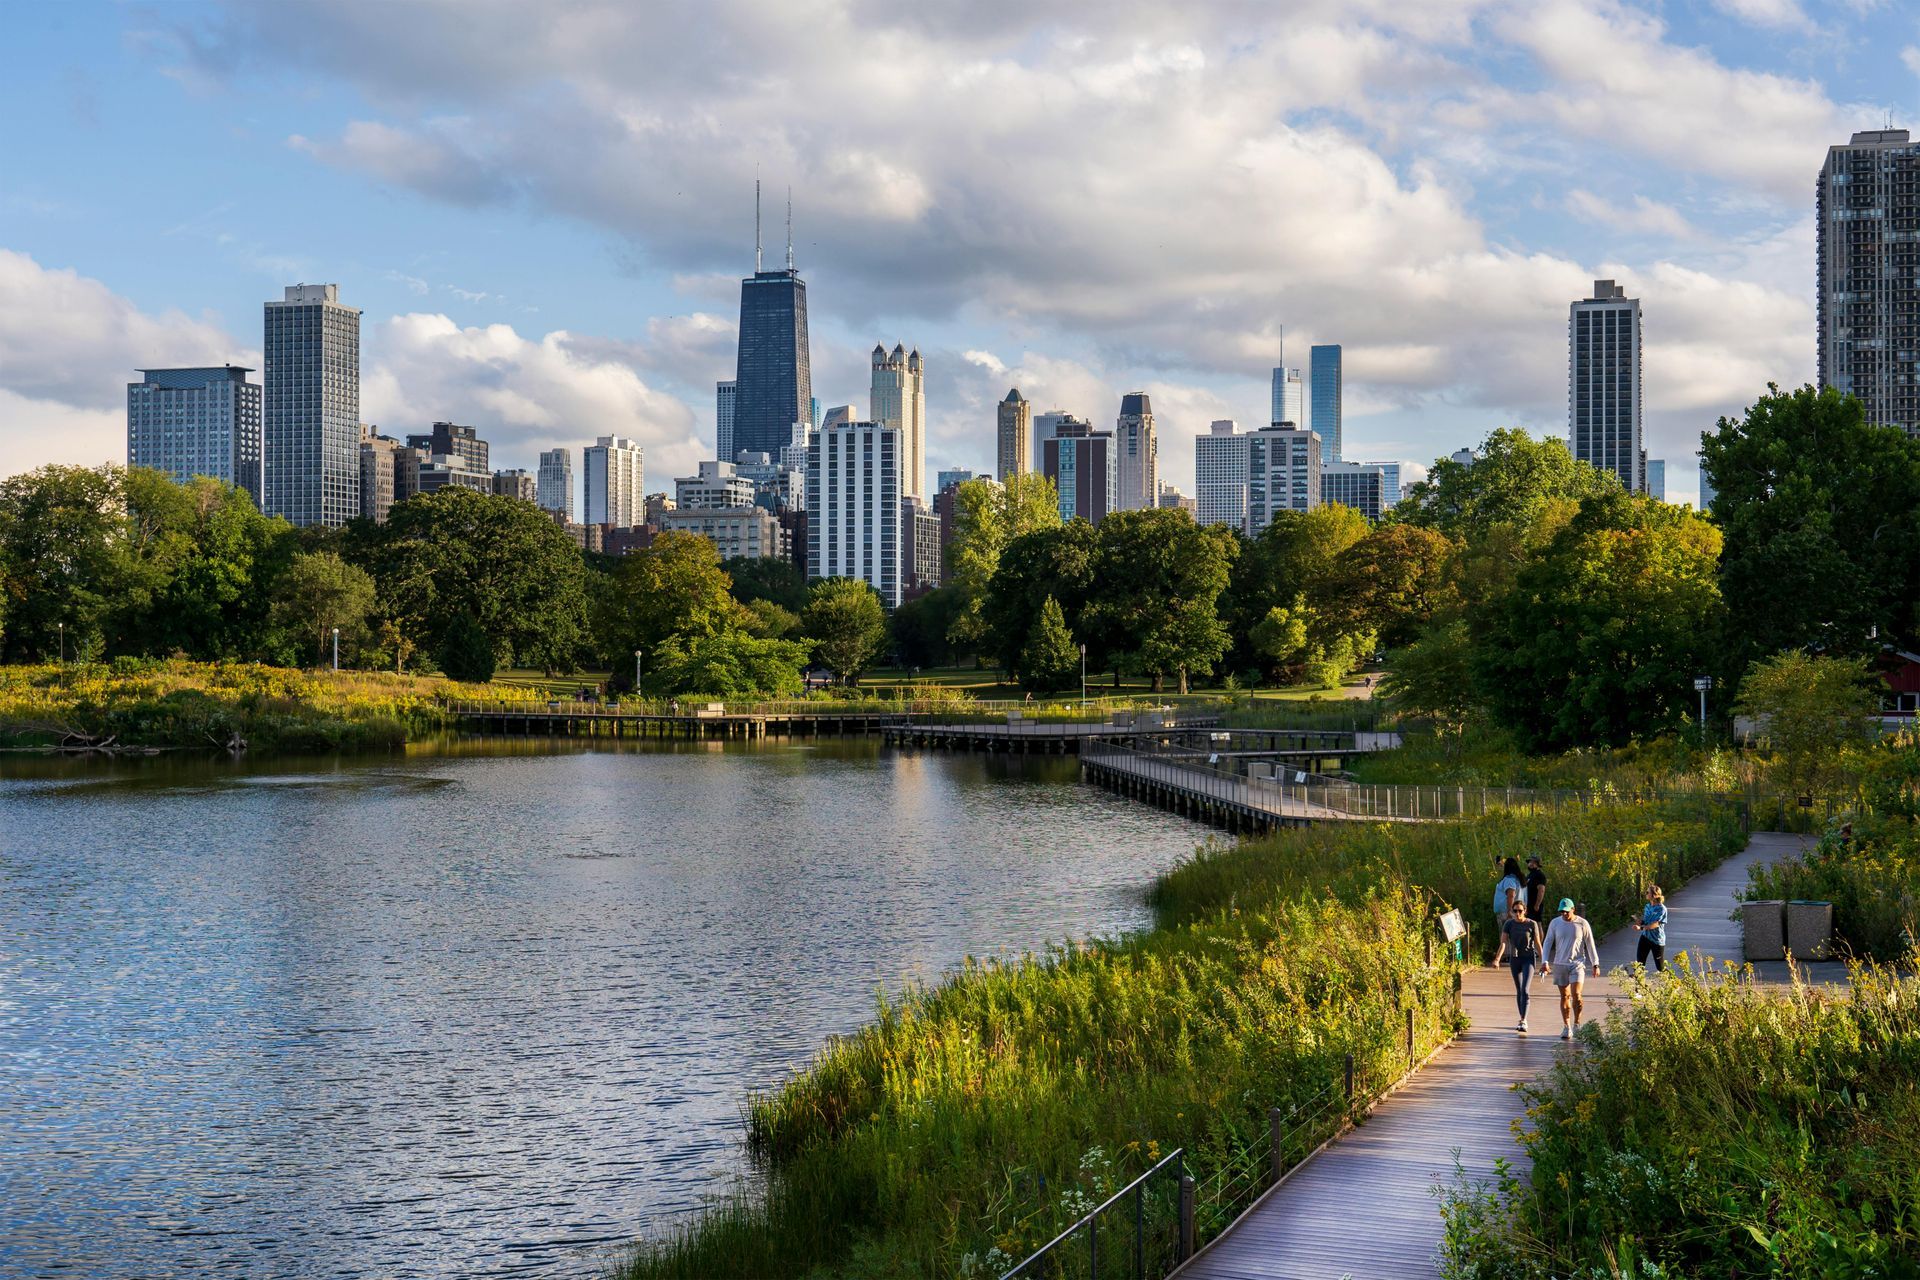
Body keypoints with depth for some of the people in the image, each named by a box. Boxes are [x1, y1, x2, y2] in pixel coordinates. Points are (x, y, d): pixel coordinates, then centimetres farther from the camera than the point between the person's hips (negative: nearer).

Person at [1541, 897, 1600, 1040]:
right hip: (1560, 964, 2)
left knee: (1576, 994, -15)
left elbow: (1590, 945, 5)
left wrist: (1595, 964, 4)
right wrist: (1545, 962, -5)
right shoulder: (1555, 923, 2)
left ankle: (1577, 1023, 0)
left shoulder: (1582, 924, -2)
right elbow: (1548, 943, 5)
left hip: (1577, 963, -2)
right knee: (1564, 996, 5)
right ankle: (1566, 1027, 11)